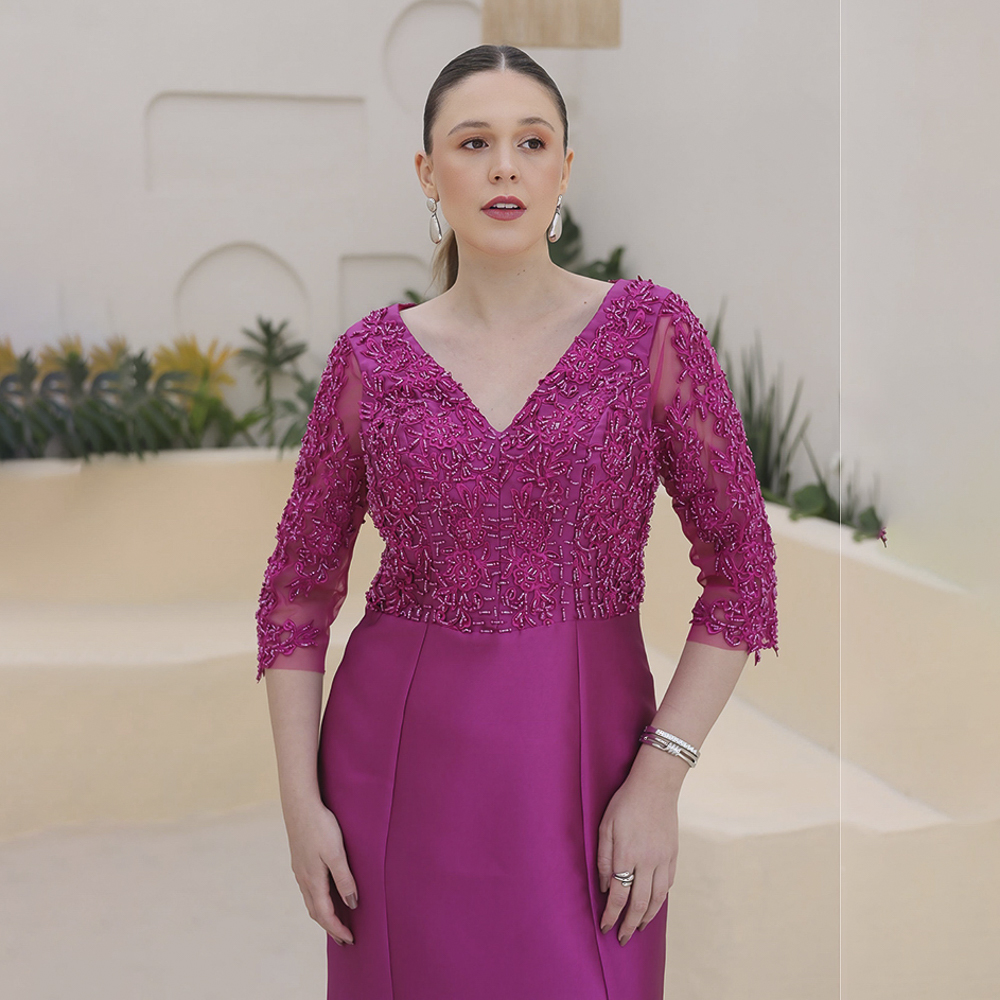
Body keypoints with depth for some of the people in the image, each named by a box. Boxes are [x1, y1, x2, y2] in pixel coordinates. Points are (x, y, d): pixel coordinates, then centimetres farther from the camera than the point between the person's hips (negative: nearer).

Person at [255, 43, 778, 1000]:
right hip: (399, 760, 1)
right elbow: (299, 585, 6)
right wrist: (300, 802, -1)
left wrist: (660, 775, -10)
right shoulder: (372, 355, 1)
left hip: (584, 757, -1)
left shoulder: (650, 328, -3)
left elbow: (741, 570, -3)